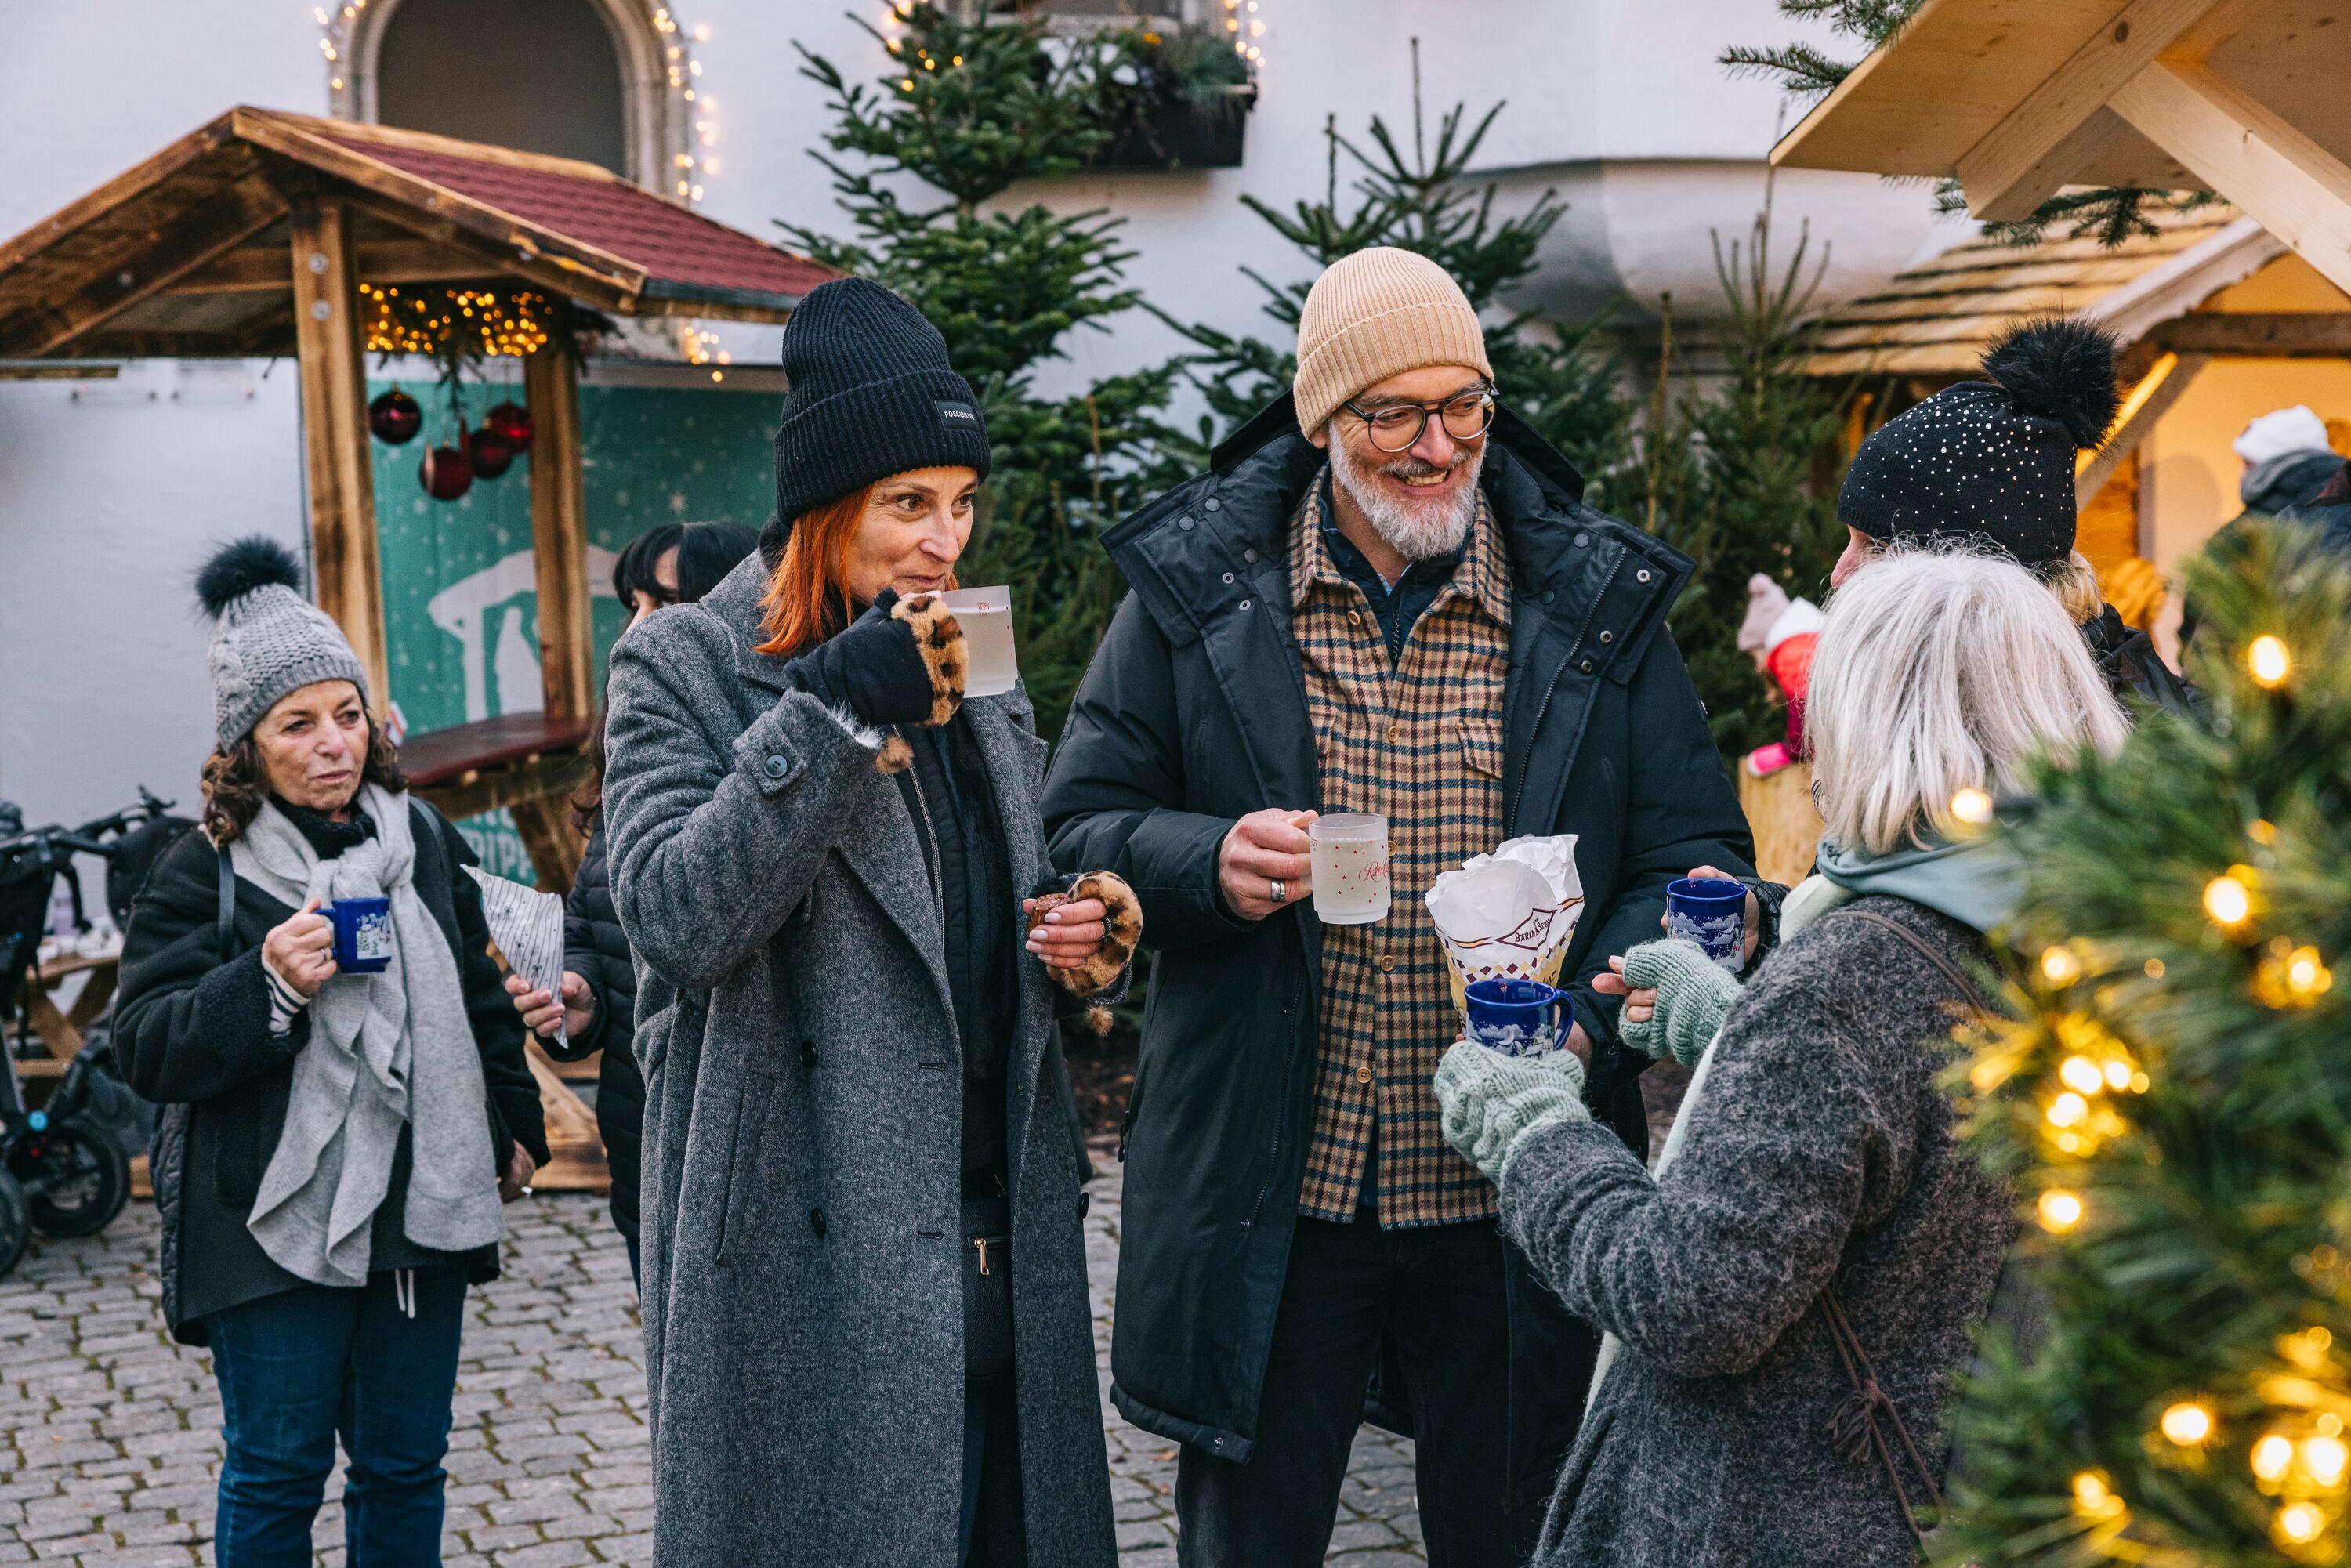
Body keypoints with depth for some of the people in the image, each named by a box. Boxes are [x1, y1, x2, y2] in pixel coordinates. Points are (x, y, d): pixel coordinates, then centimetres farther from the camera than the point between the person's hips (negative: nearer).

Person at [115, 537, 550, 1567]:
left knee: (405, 1465, 13)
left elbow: (481, 993, 20)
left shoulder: (422, 841, 9)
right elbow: (147, 1049, -10)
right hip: (275, 1225, -4)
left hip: (422, 1209, 4)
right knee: (276, 1473, 4)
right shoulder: (202, 875, -5)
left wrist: (514, 1125, 20)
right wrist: (267, 987, -24)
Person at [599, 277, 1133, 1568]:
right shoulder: (682, 667, -4)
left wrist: (1088, 942, 2)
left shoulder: (977, 678, 15)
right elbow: (674, 916, -18)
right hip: (811, 1257, -6)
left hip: (995, 1246, 6)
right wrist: (839, 706, -21)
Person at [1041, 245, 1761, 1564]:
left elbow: (1693, 850, 2)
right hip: (1267, 1194, 0)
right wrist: (1207, 864, -20)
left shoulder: (1597, 601, 1)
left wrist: (1590, 1023, -17)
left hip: (1507, 1198, 1)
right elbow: (1082, 832, 2)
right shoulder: (1199, 588, 0)